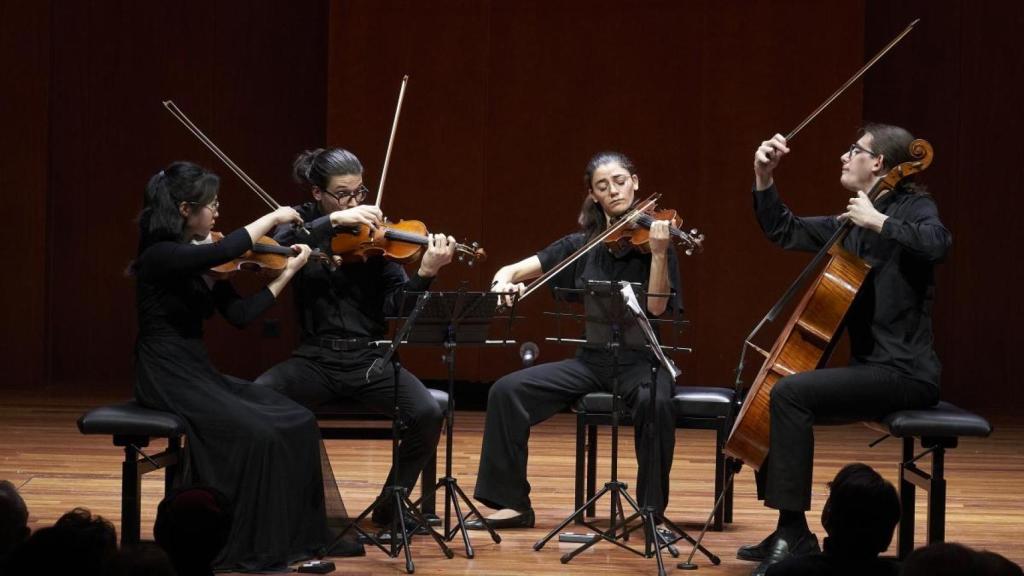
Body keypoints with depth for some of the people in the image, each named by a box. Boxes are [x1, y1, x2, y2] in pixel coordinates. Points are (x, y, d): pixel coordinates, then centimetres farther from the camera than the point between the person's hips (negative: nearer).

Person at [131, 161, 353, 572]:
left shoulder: (199, 260, 12)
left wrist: (288, 272, 6)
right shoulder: (159, 255, -16)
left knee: (296, 422, -5)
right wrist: (273, 218, -20)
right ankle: (249, 549, -12)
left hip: (199, 373, 9)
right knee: (256, 434, -24)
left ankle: (290, 538, -3)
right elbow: (225, 251, -33)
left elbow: (239, 314, 9)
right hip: (167, 381, -9)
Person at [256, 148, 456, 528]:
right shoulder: (303, 223, 5)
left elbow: (397, 306, -4)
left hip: (370, 358, 0)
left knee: (427, 414, -25)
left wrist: (425, 275, -23)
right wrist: (334, 221, -27)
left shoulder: (373, 233, 3)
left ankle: (390, 507, -2)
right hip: (315, 358, 0)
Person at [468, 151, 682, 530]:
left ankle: (652, 510, -23)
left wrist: (659, 254, -30)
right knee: (508, 391, -16)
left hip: (641, 359, -4)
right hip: (591, 359, 4)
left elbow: (657, 308, -16)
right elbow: (514, 270, 4)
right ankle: (512, 504, -6)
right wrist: (504, 282, -20)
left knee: (655, 402, -38)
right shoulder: (580, 246, 8)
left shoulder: (653, 239, -3)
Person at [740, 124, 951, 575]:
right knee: (771, 401, 12)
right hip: (869, 365, 9)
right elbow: (784, 233, 25)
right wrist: (763, 179, 14)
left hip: (904, 372, -9)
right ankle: (789, 535, 13)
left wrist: (879, 222, -25)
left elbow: (936, 243, -29)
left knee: (789, 394, -25)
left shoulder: (912, 207, -6)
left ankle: (794, 533, -25)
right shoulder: (849, 224, 16)